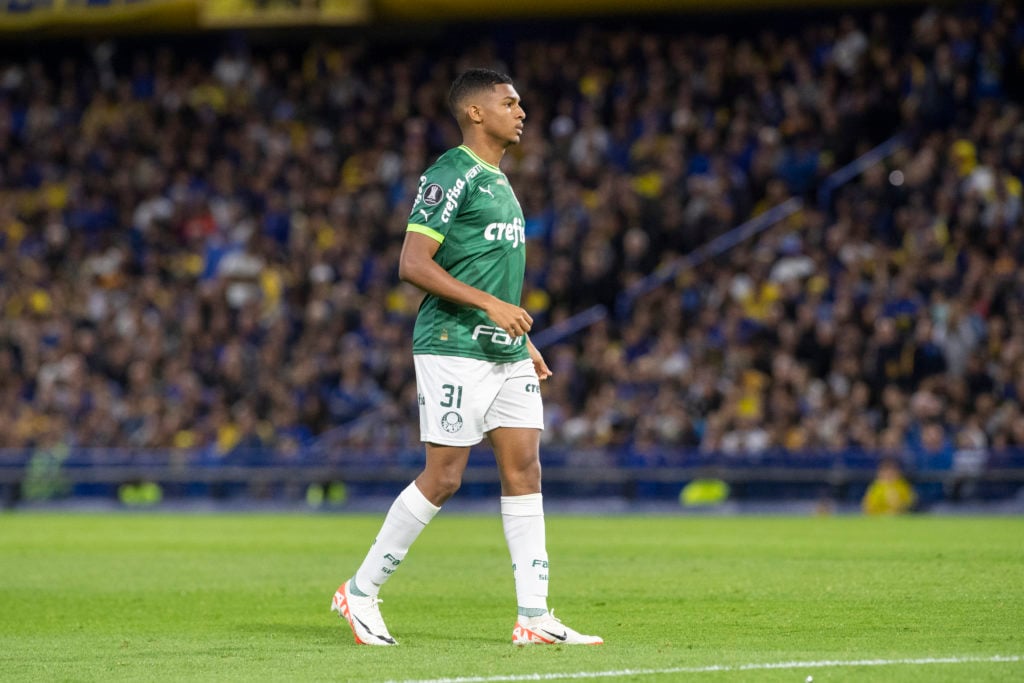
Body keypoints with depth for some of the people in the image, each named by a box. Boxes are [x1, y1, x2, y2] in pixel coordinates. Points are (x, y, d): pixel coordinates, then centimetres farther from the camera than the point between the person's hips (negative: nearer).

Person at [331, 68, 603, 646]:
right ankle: (361, 592, 8)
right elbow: (414, 264, -18)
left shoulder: (498, 180, 18)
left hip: (506, 354, 9)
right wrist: (492, 306, -22)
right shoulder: (450, 176, -11)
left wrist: (523, 338, 22)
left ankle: (535, 616, 0)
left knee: (524, 469, 1)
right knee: (443, 478, -6)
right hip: (454, 350, -9)